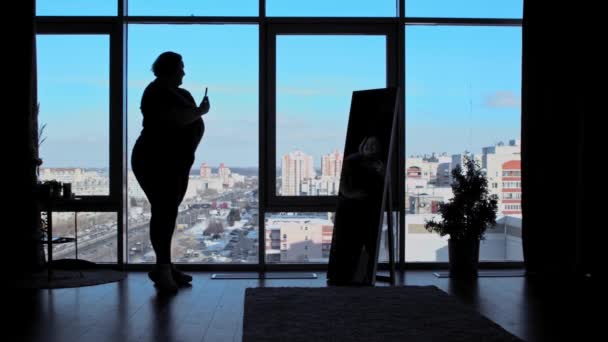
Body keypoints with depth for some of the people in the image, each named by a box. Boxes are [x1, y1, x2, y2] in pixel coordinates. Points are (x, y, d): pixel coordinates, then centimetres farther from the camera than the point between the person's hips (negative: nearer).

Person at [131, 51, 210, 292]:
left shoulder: (182, 94, 17)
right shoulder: (157, 92, -11)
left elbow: (197, 125, 15)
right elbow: (179, 119, -25)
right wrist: (201, 110, -9)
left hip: (177, 163, 8)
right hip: (154, 162, -8)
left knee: (168, 213, 9)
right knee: (164, 211, -13)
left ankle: (164, 266, 15)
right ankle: (163, 268, -12)